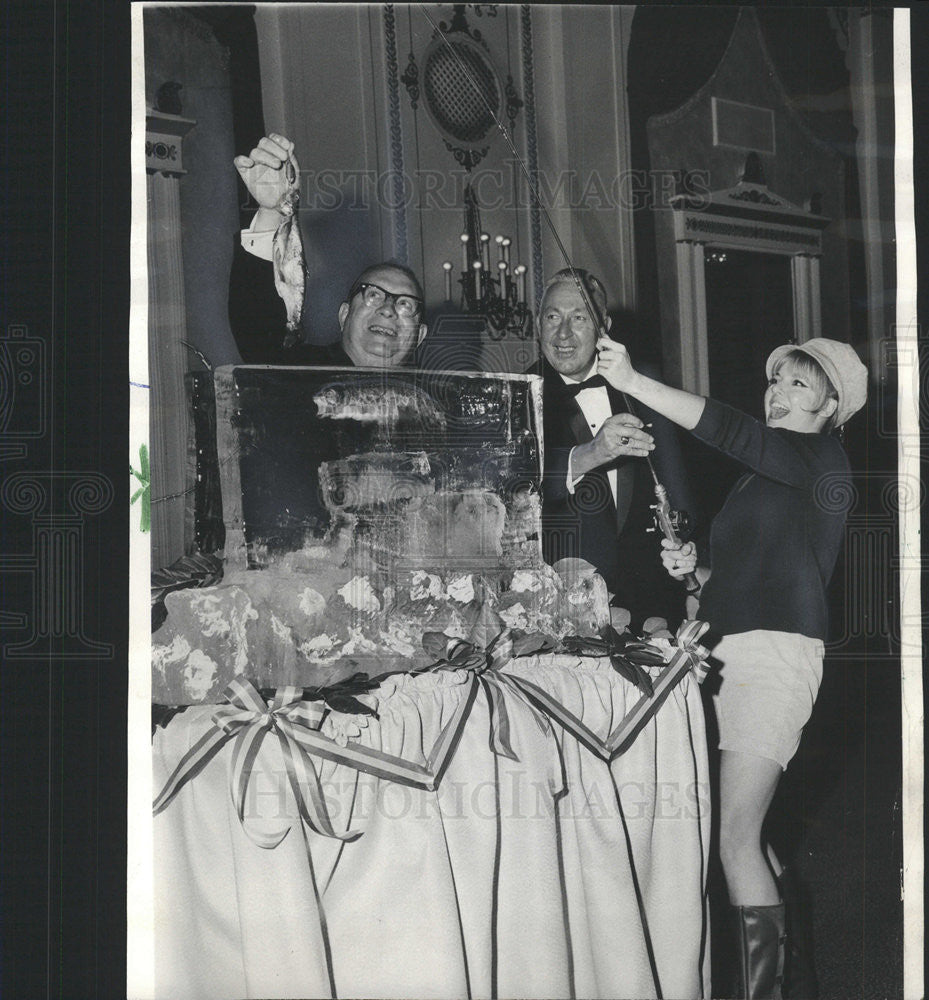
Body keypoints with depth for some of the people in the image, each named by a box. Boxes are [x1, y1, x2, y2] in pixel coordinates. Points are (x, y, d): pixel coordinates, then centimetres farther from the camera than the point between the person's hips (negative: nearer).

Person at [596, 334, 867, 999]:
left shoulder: (822, 458, -1)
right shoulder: (762, 474, 24)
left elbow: (729, 432, -16)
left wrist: (632, 380, -18)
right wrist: (695, 569, 9)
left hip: (776, 648, -8)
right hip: (730, 648, 8)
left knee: (736, 835, -15)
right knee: (745, 832, 9)